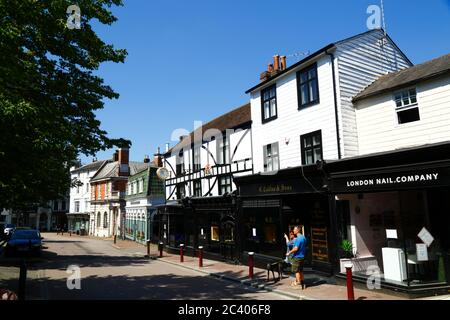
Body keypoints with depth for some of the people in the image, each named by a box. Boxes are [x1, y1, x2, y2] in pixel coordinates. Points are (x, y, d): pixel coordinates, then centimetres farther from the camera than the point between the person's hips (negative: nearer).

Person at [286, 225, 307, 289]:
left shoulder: (298, 238, -21)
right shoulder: (303, 237, 10)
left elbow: (296, 248, -24)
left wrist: (289, 253, -13)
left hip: (297, 257, -9)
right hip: (302, 256, 9)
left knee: (297, 271, 0)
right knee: (301, 271, 16)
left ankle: (299, 284, 4)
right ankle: (303, 284, 22)